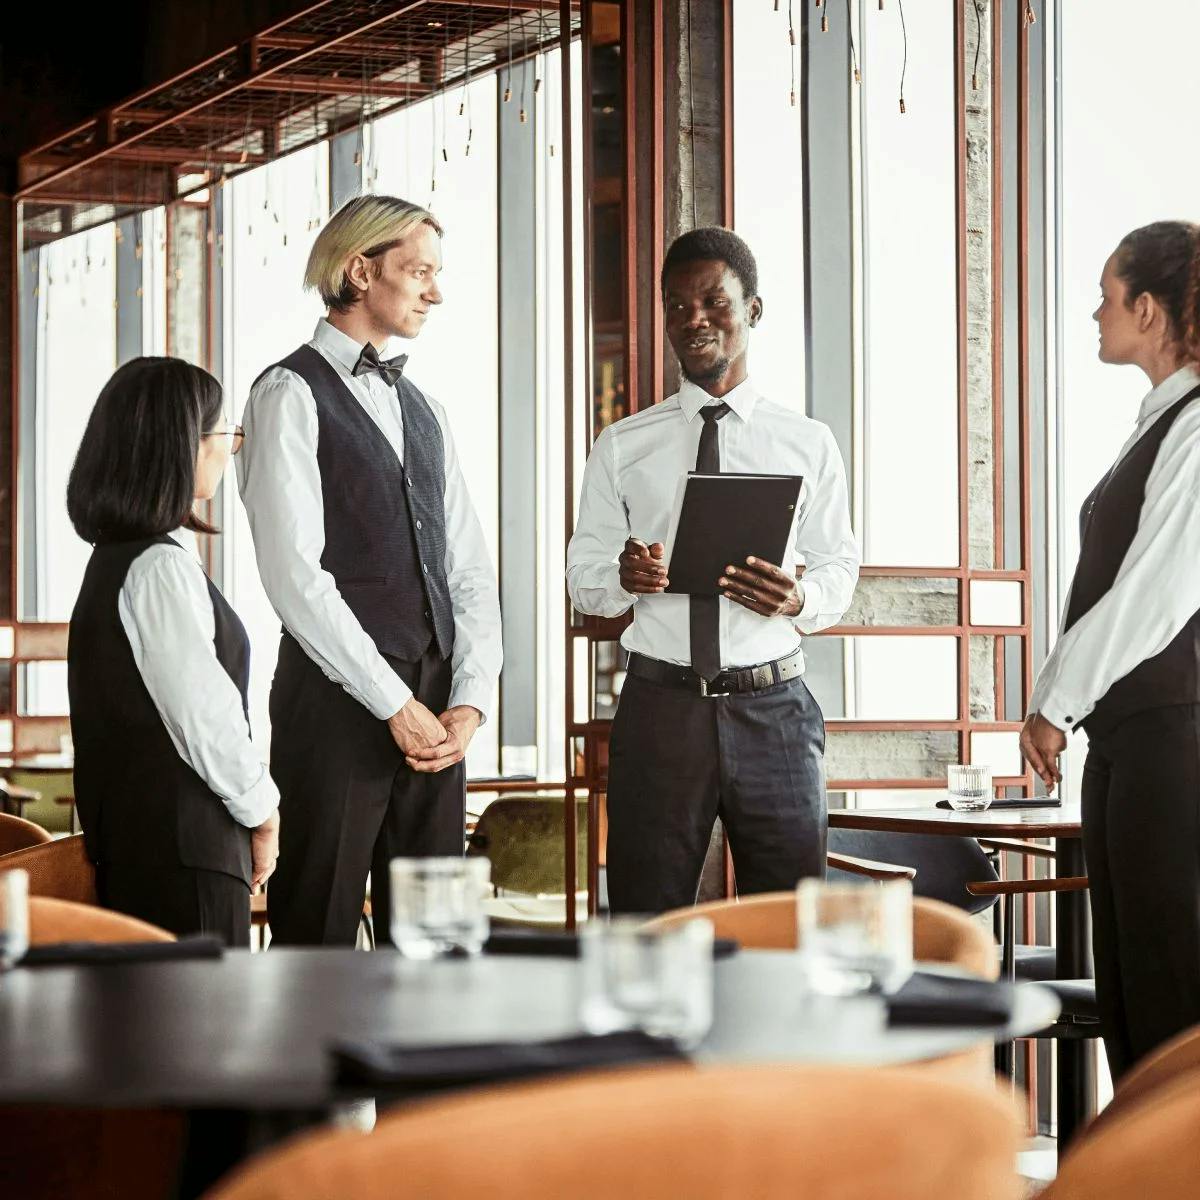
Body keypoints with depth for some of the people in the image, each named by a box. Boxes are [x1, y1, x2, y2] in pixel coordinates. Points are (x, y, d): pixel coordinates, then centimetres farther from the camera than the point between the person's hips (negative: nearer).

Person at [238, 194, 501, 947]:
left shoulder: (424, 411, 18)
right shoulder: (291, 395, -4)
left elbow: (470, 571, 14)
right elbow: (294, 573, -13)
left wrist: (470, 701, -1)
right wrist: (396, 704, -13)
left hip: (435, 712, 6)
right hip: (340, 700, -6)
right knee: (320, 932, -3)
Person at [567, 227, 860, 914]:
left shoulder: (808, 443, 8)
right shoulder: (623, 447, 9)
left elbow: (839, 567, 9)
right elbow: (584, 575, 9)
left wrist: (800, 598, -14)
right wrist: (624, 577, -14)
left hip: (774, 708, 0)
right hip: (661, 707, 0)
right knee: (648, 916, 4)